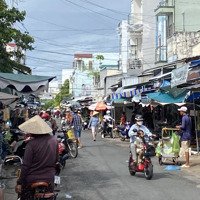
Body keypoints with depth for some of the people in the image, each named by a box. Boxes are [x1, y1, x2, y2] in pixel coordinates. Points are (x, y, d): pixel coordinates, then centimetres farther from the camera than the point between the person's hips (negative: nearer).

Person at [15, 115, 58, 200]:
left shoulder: (31, 144, -19)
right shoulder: (54, 140, -3)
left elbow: (25, 166, -17)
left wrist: (19, 182, -9)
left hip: (32, 180, -4)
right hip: (49, 179, 4)